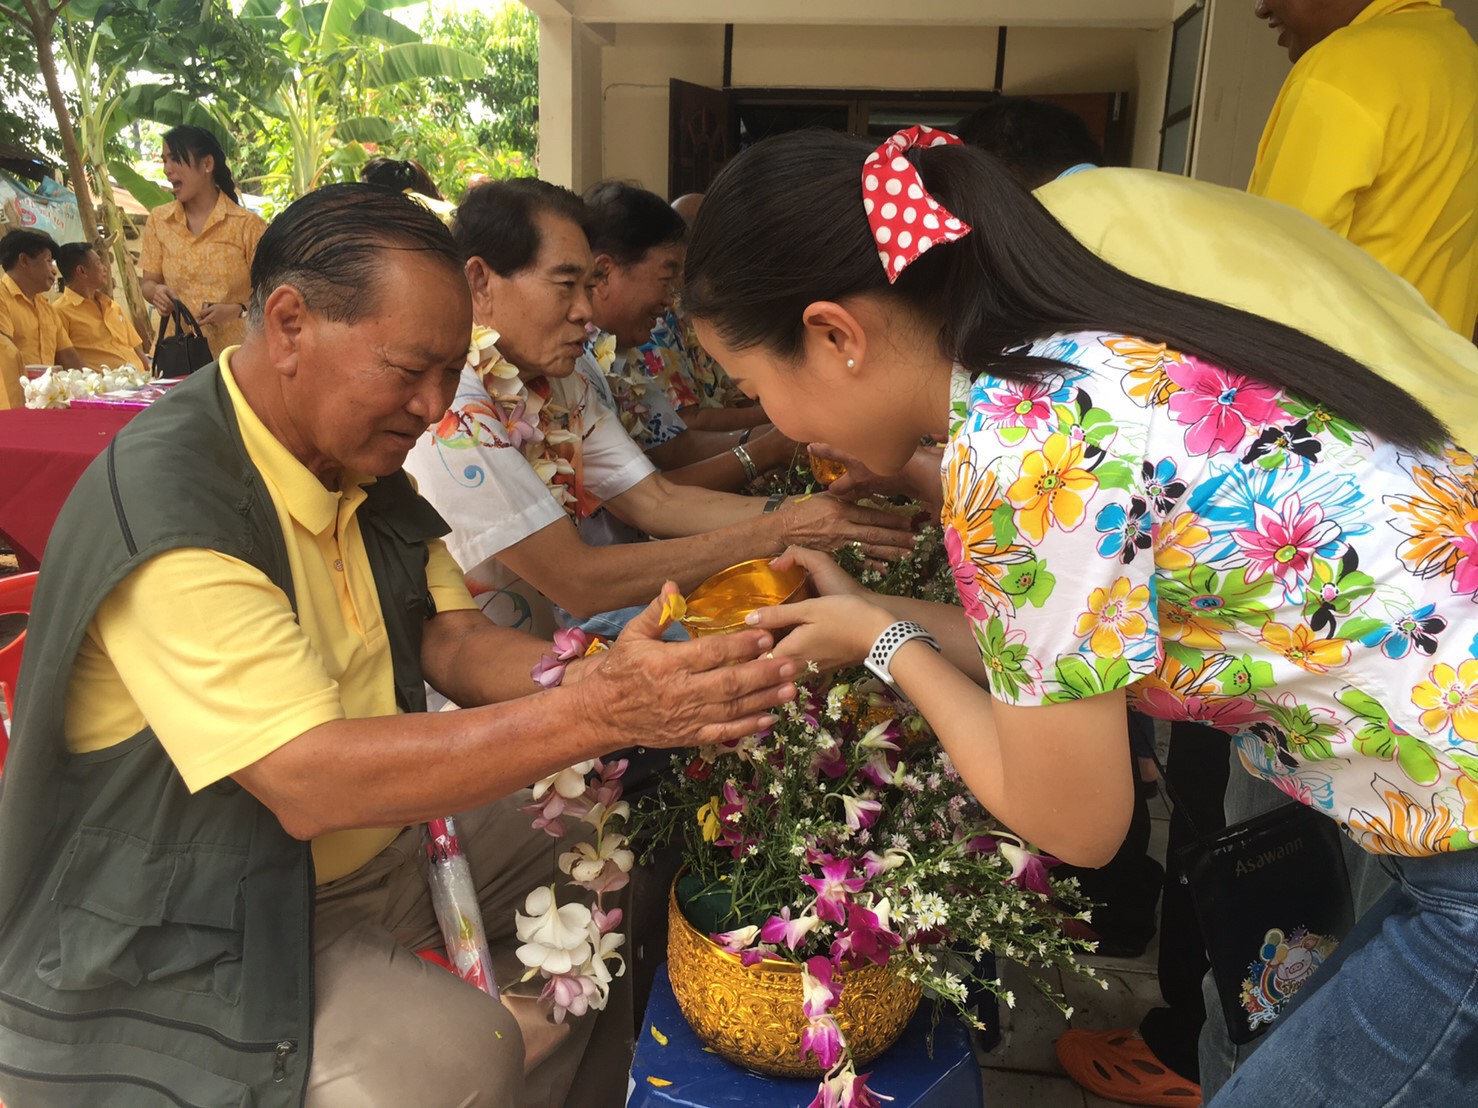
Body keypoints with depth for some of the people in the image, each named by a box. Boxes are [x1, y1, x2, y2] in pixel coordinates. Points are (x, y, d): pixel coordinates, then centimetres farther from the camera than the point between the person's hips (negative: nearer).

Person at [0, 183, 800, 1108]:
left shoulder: (362, 461, 2)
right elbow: (309, 780, -34)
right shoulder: (168, 506, -28)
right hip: (202, 938, -8)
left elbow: (454, 641, -2)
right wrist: (595, 713, -38)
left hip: (376, 836, 9)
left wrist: (619, 681, -20)